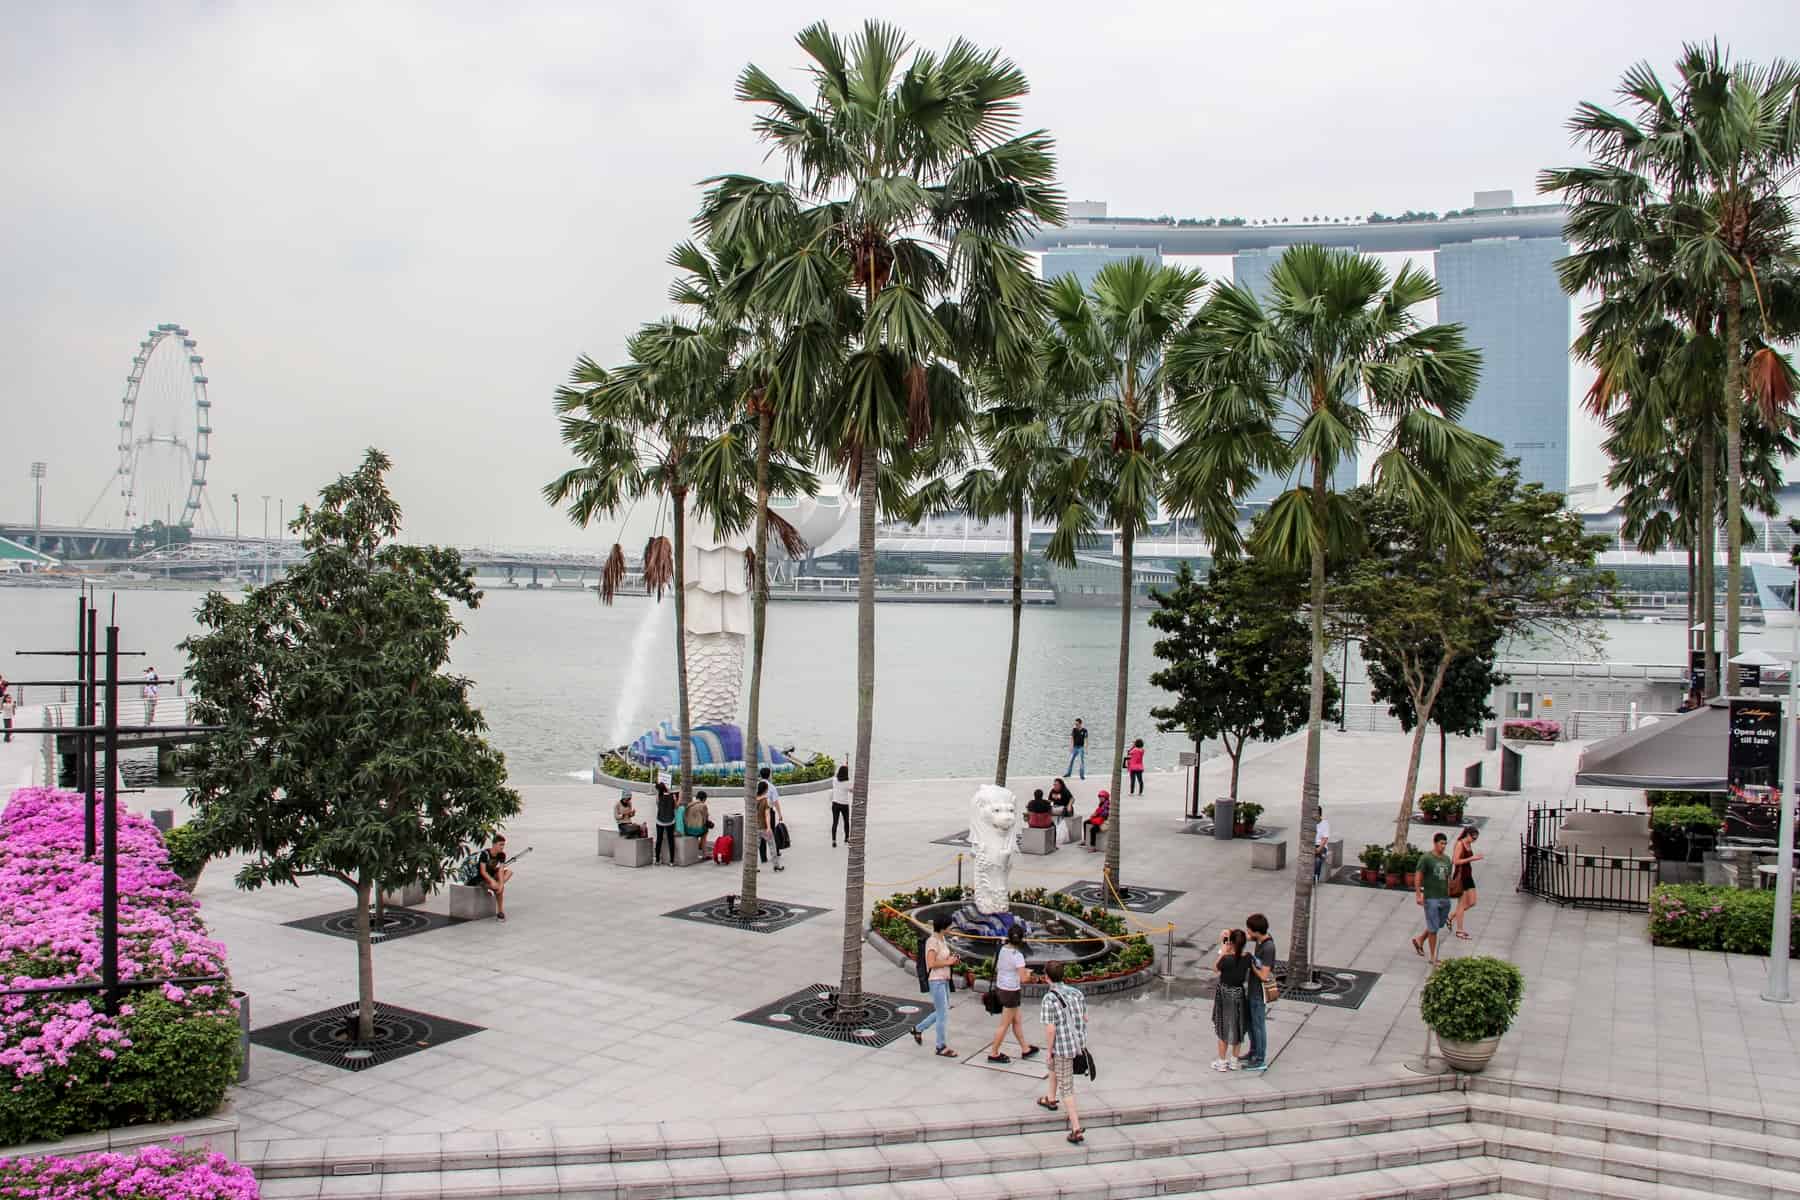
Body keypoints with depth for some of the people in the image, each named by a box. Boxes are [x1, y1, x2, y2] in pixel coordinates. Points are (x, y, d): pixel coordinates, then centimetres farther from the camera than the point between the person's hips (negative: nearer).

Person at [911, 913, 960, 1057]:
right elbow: (931, 963, -25)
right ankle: (941, 1047, 10)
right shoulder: (932, 941, -19)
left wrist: (953, 960, 3)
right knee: (943, 1014, -2)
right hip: (936, 981, -9)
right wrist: (948, 962, -16)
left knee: (943, 1012, 18)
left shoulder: (942, 939, 9)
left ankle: (918, 1028, 34)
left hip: (944, 980, 9)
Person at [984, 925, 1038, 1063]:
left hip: (1000, 988, 8)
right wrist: (1028, 973, -3)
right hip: (1011, 992, -8)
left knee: (1017, 1021, 21)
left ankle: (1025, 1049, 34)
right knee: (1005, 1025, 7)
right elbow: (1023, 979, -23)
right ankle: (993, 1054, 17)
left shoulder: (1001, 950, -1)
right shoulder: (1017, 955, -22)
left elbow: (995, 968, 11)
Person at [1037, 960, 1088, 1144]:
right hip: (1079, 1043, 7)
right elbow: (1085, 1018, 7)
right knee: (1053, 1065, 33)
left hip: (1062, 1046, -7)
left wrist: (1049, 1051, -9)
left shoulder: (1048, 1000, -21)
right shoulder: (1076, 993, -1)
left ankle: (1076, 1129, 2)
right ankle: (1051, 1099, 51)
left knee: (1066, 1087, 4)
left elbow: (1050, 1029, -21)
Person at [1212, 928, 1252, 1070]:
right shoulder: (1247, 958, -12)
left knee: (1223, 1028, 12)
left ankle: (1222, 1062, 22)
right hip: (1238, 994, 5)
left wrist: (1222, 952, -10)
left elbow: (1215, 969, -9)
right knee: (1237, 1027, 19)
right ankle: (1234, 1061, 31)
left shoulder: (1227, 959, -26)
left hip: (1224, 995, -5)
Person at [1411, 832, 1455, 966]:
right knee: (1433, 928, -3)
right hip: (1431, 898, -6)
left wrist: (1448, 895, 16)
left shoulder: (1447, 859, 9)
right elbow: (1418, 877, -8)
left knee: (1438, 925, 15)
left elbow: (1448, 878, 17)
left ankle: (1419, 941, 38)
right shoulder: (1426, 859, -10)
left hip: (1445, 899, 6)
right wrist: (1418, 896, -12)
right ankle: (1433, 958, 6)